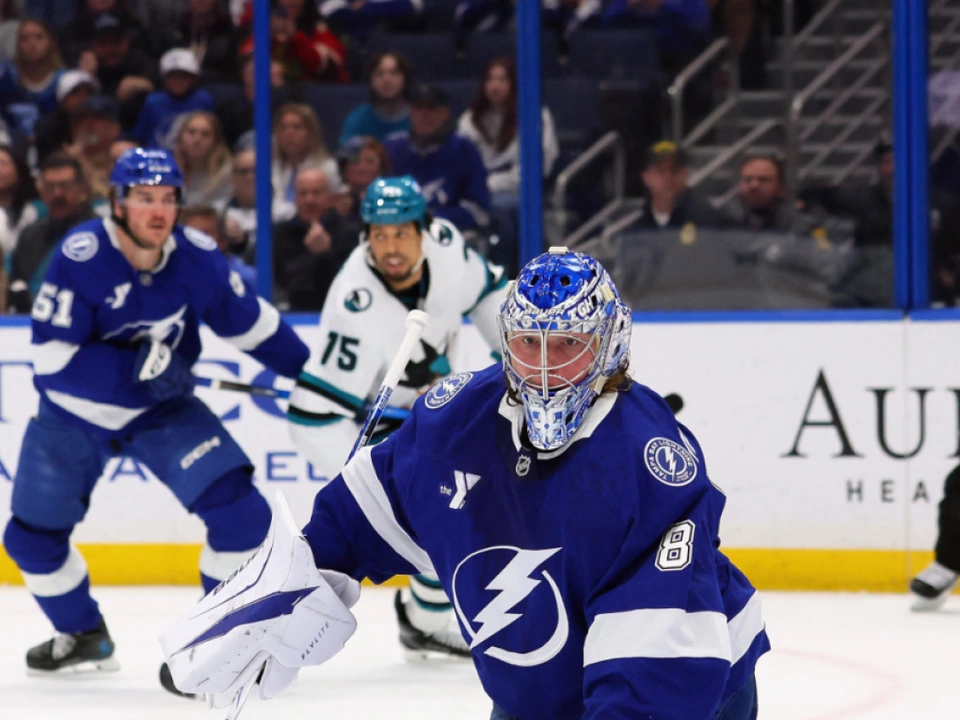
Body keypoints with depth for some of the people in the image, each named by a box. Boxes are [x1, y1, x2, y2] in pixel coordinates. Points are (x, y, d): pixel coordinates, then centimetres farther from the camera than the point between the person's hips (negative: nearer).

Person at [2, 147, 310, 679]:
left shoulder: (197, 258, -15)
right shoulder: (80, 257, -26)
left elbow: (247, 321, 2)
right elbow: (51, 355, -27)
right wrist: (131, 365, -36)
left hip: (163, 408, 1)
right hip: (73, 413, -1)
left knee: (239, 510, -17)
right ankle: (83, 637, 34)